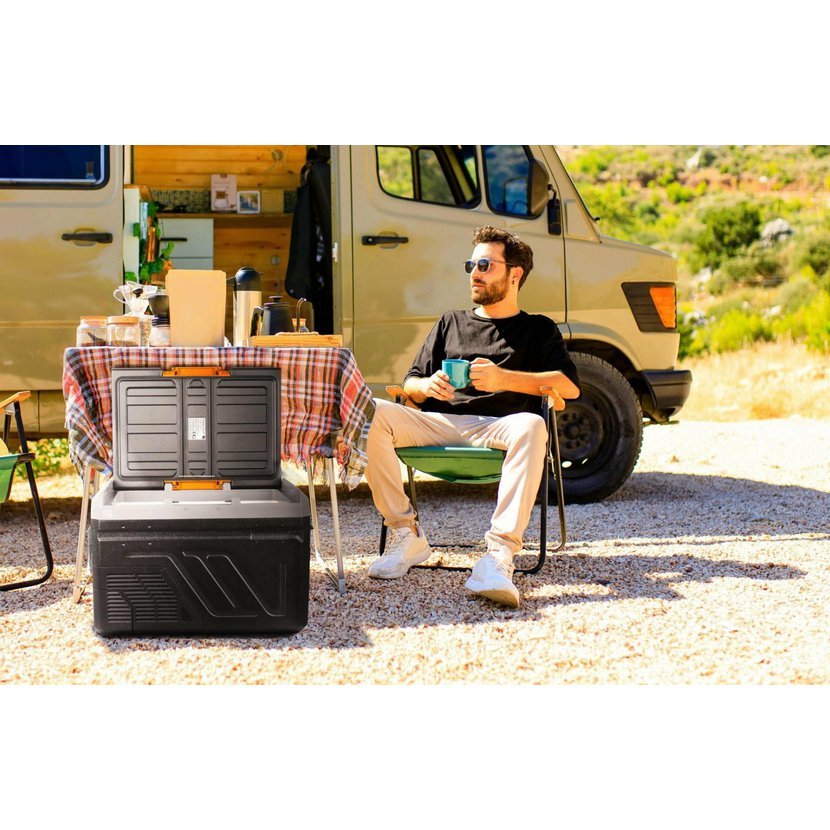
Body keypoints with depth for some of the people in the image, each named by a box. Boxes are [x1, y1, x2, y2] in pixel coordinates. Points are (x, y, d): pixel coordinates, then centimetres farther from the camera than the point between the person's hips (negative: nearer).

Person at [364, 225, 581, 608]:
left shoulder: (538, 329, 21)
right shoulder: (450, 323, 31)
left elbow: (570, 386, 4)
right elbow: (410, 385, 25)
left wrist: (505, 379, -9)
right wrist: (427, 386, -1)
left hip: (498, 426, -3)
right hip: (441, 424, 3)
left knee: (531, 426, -40)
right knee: (372, 414, -27)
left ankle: (499, 554, -48)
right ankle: (407, 536, -21)